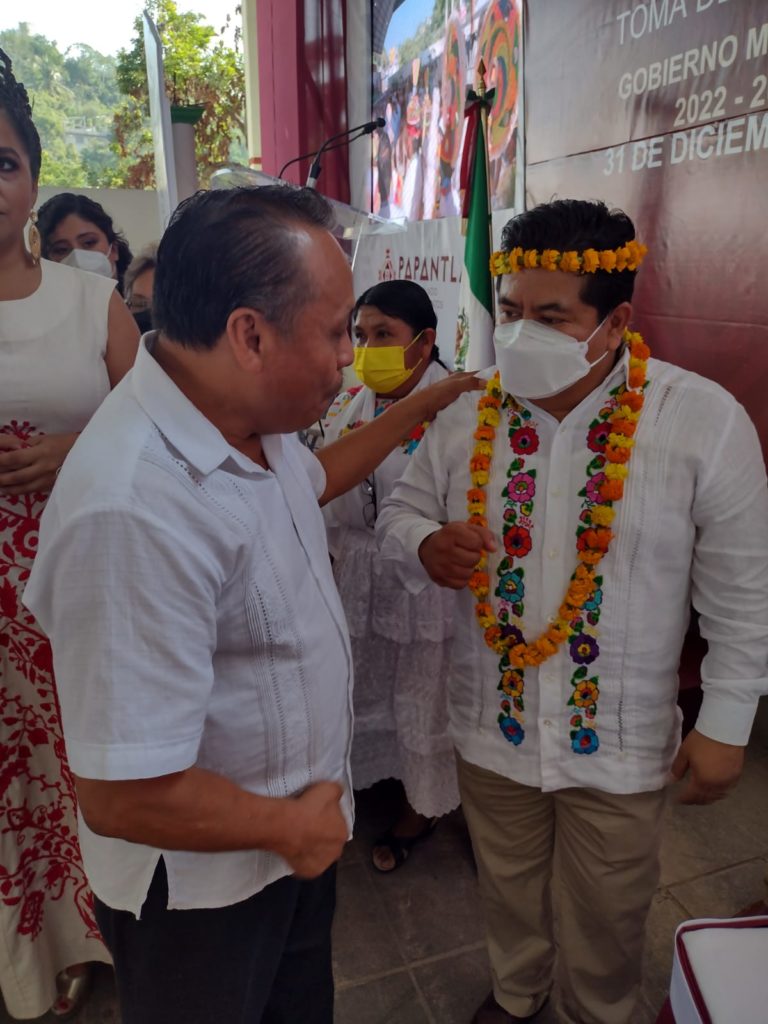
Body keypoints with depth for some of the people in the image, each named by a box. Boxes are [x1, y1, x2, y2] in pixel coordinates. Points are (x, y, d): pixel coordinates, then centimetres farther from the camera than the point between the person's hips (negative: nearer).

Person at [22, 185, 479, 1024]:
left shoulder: (240, 415, -8)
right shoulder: (136, 510, -38)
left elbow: (310, 479, 16)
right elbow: (124, 796, -32)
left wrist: (420, 407, 16)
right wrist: (290, 827, -16)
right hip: (203, 884, -7)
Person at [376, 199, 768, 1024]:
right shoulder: (466, 419, -7)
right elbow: (399, 513, 4)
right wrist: (428, 547, -20)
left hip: (620, 742, -2)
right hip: (491, 726, 3)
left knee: (605, 919, 21)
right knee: (506, 890, 26)